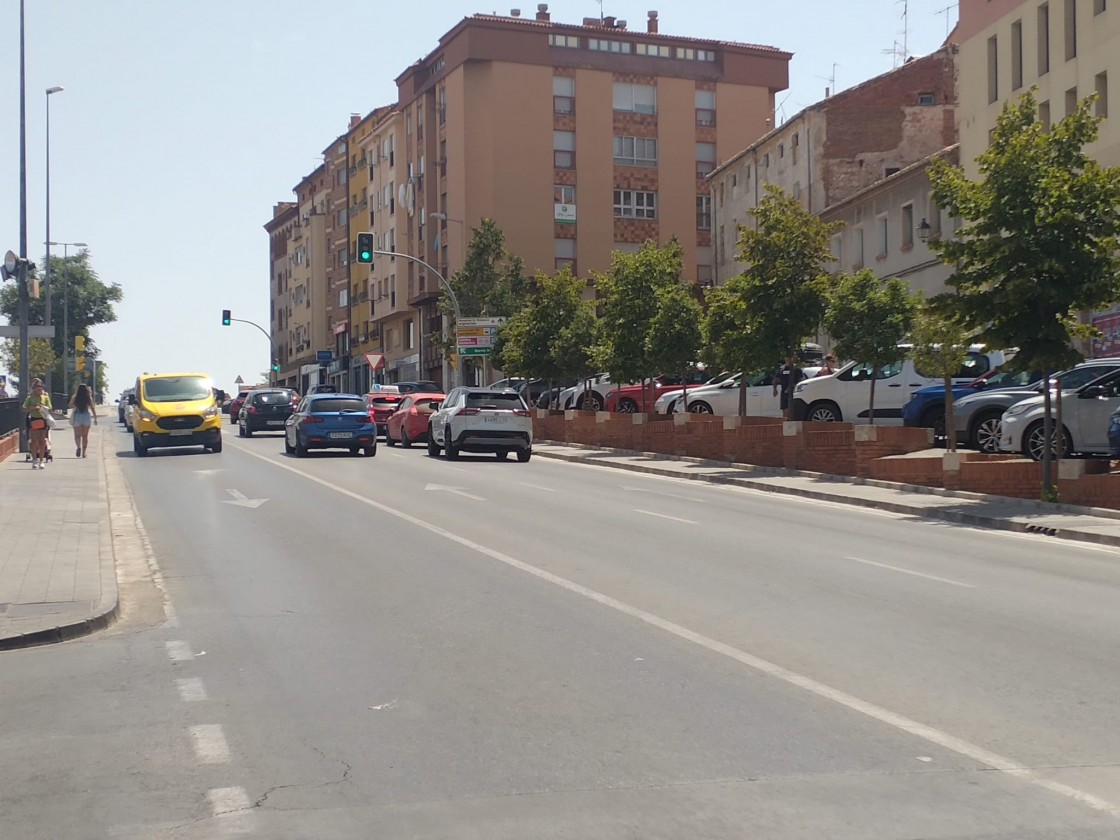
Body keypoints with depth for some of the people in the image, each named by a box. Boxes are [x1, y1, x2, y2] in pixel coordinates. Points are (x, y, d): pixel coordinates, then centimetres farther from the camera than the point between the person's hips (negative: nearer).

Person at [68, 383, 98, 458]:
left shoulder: (75, 397, -4)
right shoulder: (89, 398, -3)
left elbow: (70, 406, 5)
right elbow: (93, 408, -2)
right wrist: (95, 418, 4)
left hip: (77, 416, -1)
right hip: (86, 416, 1)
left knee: (77, 435, 5)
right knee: (85, 436, 11)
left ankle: (78, 446, -24)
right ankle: (83, 453, 12)